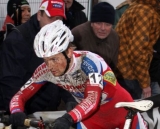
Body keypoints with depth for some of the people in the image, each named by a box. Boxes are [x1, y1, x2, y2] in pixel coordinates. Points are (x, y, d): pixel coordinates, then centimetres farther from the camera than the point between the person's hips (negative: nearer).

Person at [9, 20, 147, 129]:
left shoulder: (88, 61, -32)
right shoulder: (45, 70, -17)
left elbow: (93, 100, -42)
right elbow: (20, 95, -13)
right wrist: (16, 112, -37)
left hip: (121, 108, -4)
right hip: (94, 116, 4)